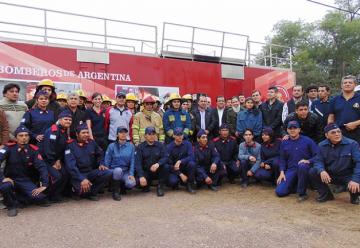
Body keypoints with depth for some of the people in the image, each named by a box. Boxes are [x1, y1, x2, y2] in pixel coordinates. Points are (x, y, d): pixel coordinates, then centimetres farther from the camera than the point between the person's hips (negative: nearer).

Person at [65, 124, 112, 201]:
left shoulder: (92, 143, 6)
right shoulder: (71, 146, -9)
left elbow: (100, 154, 23)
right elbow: (71, 166, -18)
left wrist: (101, 164, 2)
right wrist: (82, 179, -29)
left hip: (92, 172, 5)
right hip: (78, 174, -5)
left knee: (108, 173, -21)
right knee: (83, 188, -35)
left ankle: (92, 192, -6)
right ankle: (83, 192, 4)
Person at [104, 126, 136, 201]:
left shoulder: (131, 146, 2)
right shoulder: (112, 146, -4)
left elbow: (132, 161, 0)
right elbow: (107, 162, -1)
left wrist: (131, 174, -10)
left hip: (126, 172, 2)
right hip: (114, 171, -1)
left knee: (131, 183, -28)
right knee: (118, 170, -37)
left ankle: (122, 186, 10)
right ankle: (115, 191, -12)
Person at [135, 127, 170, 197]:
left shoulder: (160, 145, 3)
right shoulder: (140, 147, 0)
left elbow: (165, 157, -11)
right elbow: (137, 163, -10)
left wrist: (158, 164, -33)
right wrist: (141, 176, -25)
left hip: (158, 171, 1)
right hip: (146, 172, -1)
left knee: (166, 167, -28)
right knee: (138, 181, -30)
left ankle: (160, 187, -7)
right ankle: (146, 184, 8)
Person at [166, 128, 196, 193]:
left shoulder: (187, 144, -4)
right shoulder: (169, 147, -8)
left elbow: (191, 157, -18)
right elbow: (169, 164, -11)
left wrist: (180, 161, -33)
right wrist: (180, 174, -19)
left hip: (185, 167, 2)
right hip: (174, 170, -2)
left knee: (192, 163, -30)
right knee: (172, 181, -32)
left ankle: (189, 185, -12)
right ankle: (177, 182, 8)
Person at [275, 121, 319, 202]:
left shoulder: (307, 141, -2)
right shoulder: (284, 143, 8)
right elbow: (282, 159, 12)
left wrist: (308, 161, -22)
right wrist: (282, 172, 1)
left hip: (304, 168, -3)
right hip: (291, 170, 3)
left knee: (302, 165, -41)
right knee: (279, 192, -13)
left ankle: (302, 193, -21)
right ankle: (296, 186, 19)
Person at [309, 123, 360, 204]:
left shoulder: (352, 144, -13)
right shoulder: (322, 145, -3)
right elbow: (318, 161, -4)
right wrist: (321, 171, -29)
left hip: (347, 176, -3)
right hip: (330, 175, 3)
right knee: (312, 172, -20)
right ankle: (326, 194, 3)